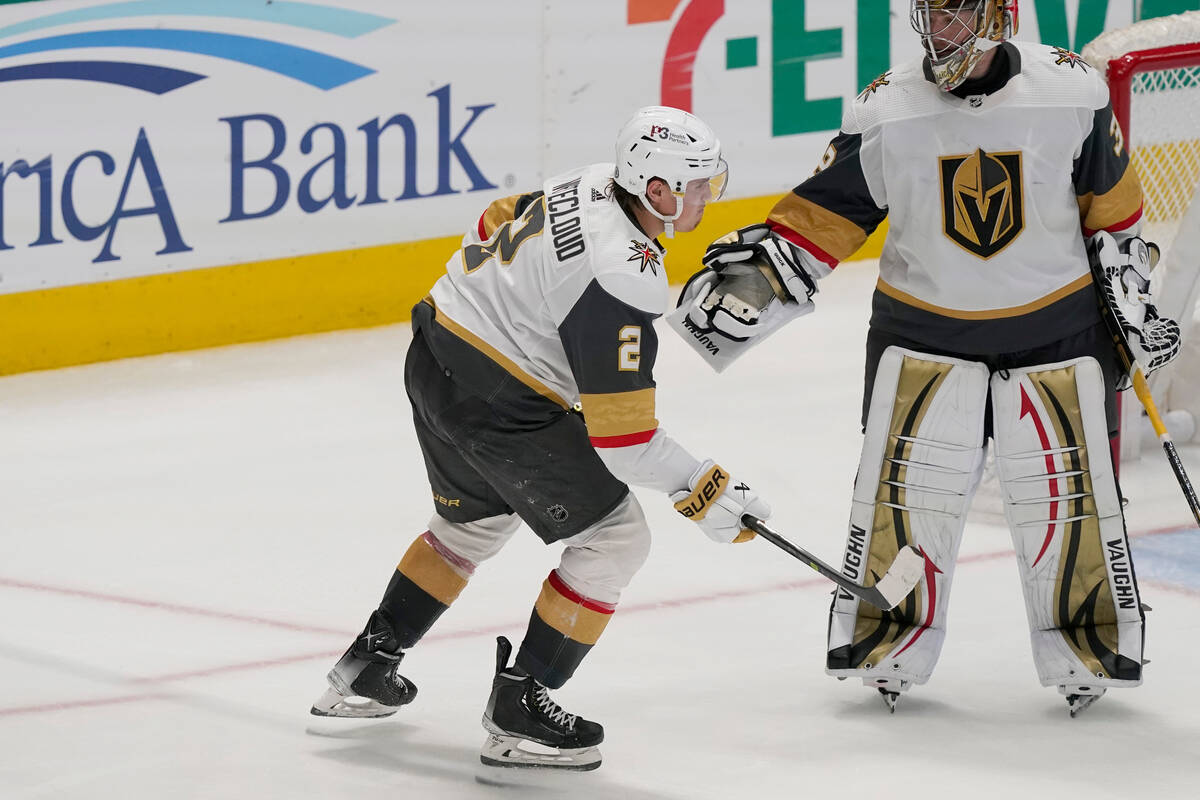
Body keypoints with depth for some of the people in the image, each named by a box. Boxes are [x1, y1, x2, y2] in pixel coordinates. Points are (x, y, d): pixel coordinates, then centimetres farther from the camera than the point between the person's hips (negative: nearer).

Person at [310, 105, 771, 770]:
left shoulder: (591, 186, 0)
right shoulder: (623, 278, -26)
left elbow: (494, 228, 20)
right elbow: (620, 437, -24)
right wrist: (705, 494, -14)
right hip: (495, 401, -10)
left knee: (476, 521, 31)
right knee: (613, 539, 0)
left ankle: (364, 669, 38)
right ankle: (518, 711, 2)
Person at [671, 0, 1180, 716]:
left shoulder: (1072, 92, -10)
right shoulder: (887, 112, -8)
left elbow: (1112, 201, 3)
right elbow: (822, 215, -2)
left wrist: (1132, 294, 5)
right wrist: (755, 271, -12)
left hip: (1056, 327, -1)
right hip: (923, 328, 1)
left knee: (1068, 487, 2)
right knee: (907, 486, -2)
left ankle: (1090, 648, 17)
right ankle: (889, 642, 13)